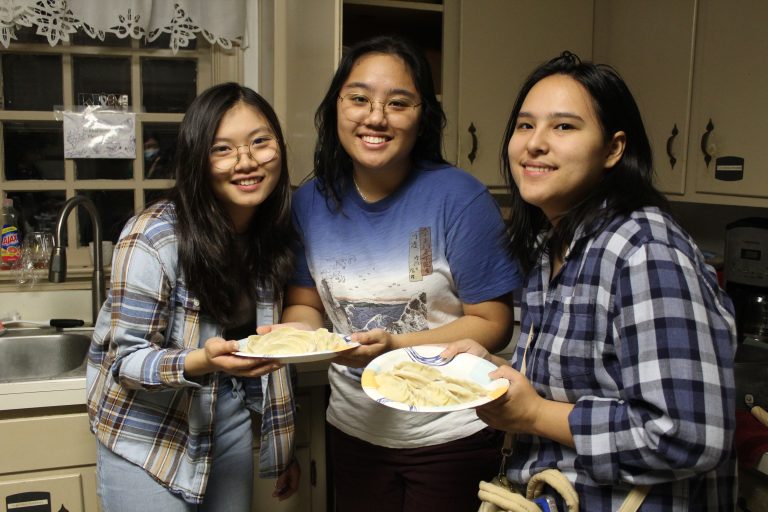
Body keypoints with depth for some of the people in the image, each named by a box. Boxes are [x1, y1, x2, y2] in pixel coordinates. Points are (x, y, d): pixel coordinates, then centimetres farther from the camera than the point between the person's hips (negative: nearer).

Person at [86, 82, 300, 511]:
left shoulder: (271, 233, -7)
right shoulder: (154, 238, -24)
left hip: (230, 423, 5)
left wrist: (283, 448, 8)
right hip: (149, 436, -5)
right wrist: (203, 362, -37)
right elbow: (127, 360, -17)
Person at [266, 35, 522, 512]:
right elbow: (306, 303, 6)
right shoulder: (311, 202, -5)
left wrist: (394, 346, -26)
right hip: (354, 429, 4)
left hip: (450, 435, -3)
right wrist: (297, 333, -17)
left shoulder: (459, 198, -18)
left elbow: (493, 324, -15)